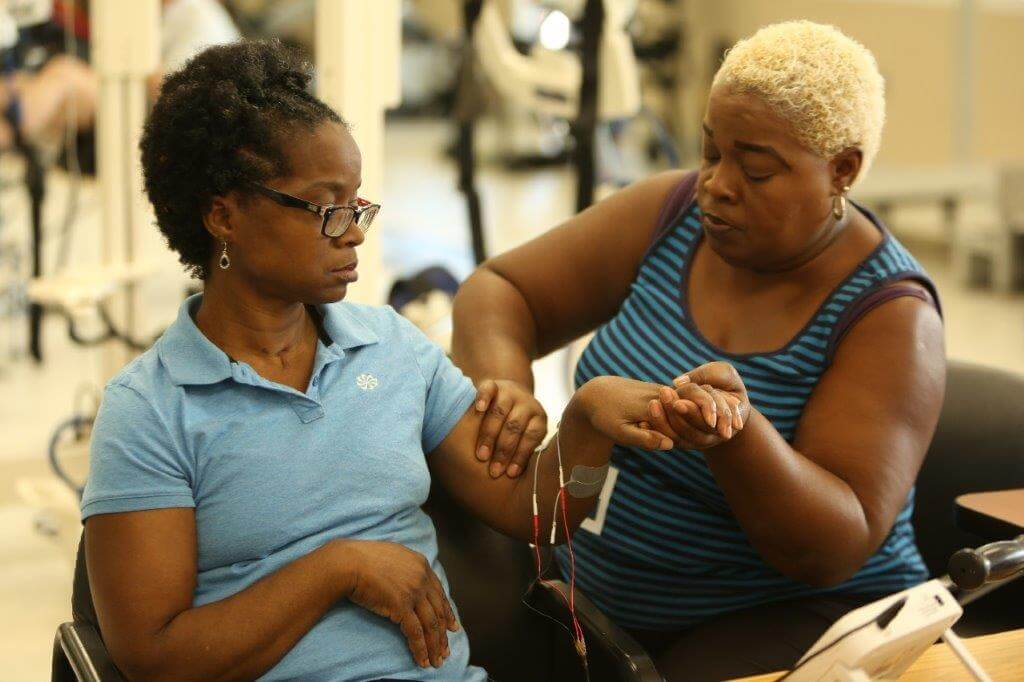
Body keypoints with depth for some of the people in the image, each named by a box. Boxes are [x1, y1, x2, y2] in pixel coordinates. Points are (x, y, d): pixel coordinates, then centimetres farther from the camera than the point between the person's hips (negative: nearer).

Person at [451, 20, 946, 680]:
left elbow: (835, 549, -21)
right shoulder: (671, 213, -1)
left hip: (790, 620, -5)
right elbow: (499, 290, 2)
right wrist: (505, 385, -20)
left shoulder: (890, 318, -15)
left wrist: (735, 432, -39)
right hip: (598, 594, 5)